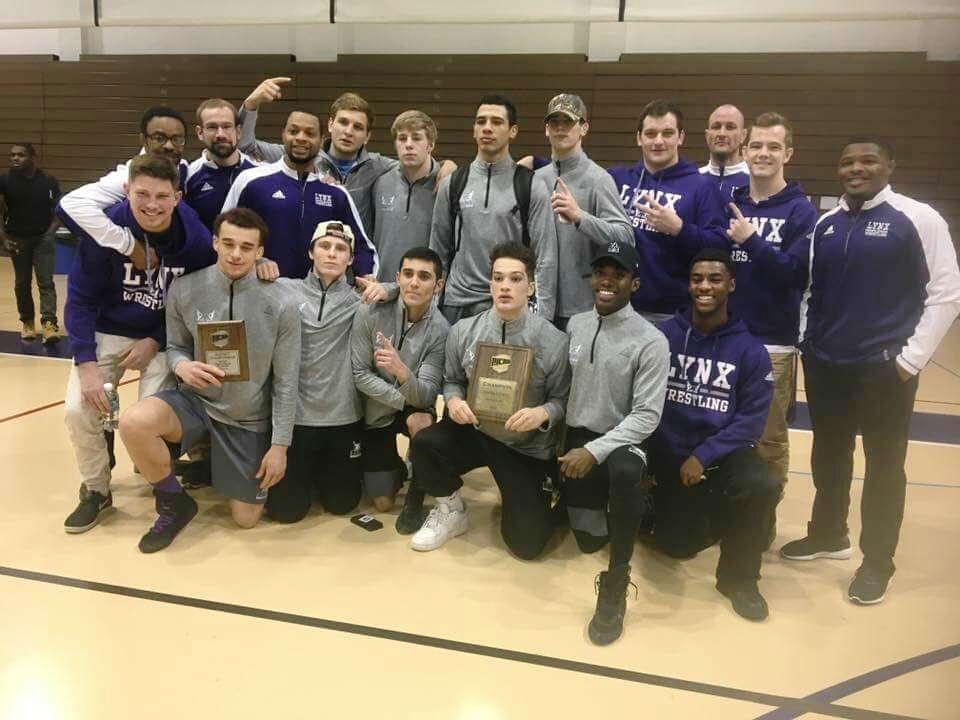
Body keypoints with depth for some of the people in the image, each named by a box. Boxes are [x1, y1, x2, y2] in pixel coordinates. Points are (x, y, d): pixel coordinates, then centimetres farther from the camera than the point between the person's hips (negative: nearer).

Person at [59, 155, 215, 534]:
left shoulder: (197, 239, -19)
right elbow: (80, 299, -12)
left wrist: (156, 342, -14)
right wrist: (86, 363, -18)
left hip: (163, 339, -1)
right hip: (107, 332, 1)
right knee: (78, 409, -12)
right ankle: (95, 490, 15)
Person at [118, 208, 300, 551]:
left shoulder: (281, 307, -15)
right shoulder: (184, 290, -10)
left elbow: (286, 384, -9)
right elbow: (175, 347, 4)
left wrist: (279, 446, -8)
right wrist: (181, 366, -22)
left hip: (248, 420, -1)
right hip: (195, 401, 1)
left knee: (246, 519, 4)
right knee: (133, 422, -31)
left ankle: (216, 463, 38)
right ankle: (175, 503, -2)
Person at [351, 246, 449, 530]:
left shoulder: (441, 330, -22)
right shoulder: (370, 313, -20)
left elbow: (427, 395, -27)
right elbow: (360, 374, -16)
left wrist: (402, 371, -48)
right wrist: (406, 402, -24)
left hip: (414, 407, -1)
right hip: (376, 411, 1)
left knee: (424, 425, -37)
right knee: (382, 502, 1)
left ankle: (416, 495, -8)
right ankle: (397, 467, 37)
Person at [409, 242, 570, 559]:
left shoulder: (553, 340, -14)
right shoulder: (463, 331, -7)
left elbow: (562, 398, -6)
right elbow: (452, 380, 6)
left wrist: (542, 413, -28)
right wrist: (454, 399, -16)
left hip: (528, 447, -2)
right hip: (474, 431, 2)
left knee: (526, 542, -6)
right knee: (424, 443, -29)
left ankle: (535, 498, 33)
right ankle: (451, 512, 3)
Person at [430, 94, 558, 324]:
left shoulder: (532, 188, -1)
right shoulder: (452, 184, 8)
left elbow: (545, 259, -3)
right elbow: (437, 251, 12)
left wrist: (542, 318, -9)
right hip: (457, 305, 3)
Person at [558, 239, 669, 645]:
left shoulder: (651, 341, -12)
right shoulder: (574, 326, 4)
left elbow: (647, 416, -16)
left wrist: (595, 451, -25)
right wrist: (564, 444, 6)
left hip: (621, 441, -4)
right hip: (576, 438, 5)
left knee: (625, 471, -40)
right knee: (589, 539, 5)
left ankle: (616, 584, -23)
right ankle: (606, 505, 41)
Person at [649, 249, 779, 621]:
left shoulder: (750, 350, -6)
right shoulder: (663, 335, -4)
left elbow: (751, 419, -10)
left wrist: (703, 456, -20)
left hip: (724, 452, -1)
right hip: (670, 453, 1)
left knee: (762, 486, -32)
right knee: (677, 545, -3)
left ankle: (738, 576, -6)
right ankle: (707, 513, 33)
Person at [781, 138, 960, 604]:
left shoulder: (918, 219, -6)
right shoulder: (825, 224, 8)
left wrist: (910, 358, -10)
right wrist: (805, 341, 7)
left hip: (884, 368, -4)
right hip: (823, 365, 5)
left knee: (884, 464, 6)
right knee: (828, 455, 16)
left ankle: (877, 561, 20)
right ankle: (828, 535, 35)